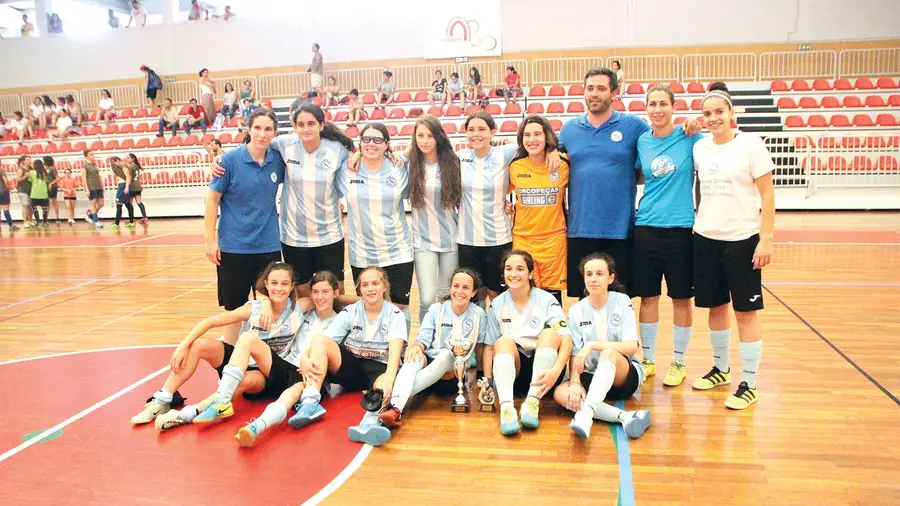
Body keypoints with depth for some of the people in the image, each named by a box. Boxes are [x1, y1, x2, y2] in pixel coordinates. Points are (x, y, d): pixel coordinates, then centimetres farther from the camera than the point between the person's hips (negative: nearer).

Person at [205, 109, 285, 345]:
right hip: (234, 245, -3)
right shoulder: (230, 159, -9)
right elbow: (213, 199, -5)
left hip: (268, 245, 3)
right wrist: (211, 239, -8)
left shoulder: (277, 159, 0)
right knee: (234, 307, 9)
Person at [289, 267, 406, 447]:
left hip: (379, 369, -3)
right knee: (320, 339, -21)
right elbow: (324, 342, -10)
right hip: (350, 366, 3)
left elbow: (395, 350, -21)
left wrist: (389, 379, -41)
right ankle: (310, 402, -35)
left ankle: (371, 421, -70)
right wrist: (307, 361, -32)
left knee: (392, 380, -38)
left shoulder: (394, 314, -3)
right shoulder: (349, 312, 2)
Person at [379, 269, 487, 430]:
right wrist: (417, 346, -26)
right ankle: (396, 407, -56)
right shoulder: (436, 309, 5)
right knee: (414, 357, -33)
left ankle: (396, 395, -46)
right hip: (429, 362, 1)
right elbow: (424, 336, -3)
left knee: (447, 355, -35)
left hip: (457, 374, -1)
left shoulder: (478, 314, 4)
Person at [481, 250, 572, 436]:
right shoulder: (497, 304, 3)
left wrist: (556, 370, -34)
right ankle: (506, 406, -44)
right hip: (511, 372, 1)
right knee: (504, 341, -27)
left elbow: (566, 338, -17)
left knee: (550, 333, -26)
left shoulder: (546, 300, -5)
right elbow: (489, 346, 4)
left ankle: (532, 401, -33)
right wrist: (487, 382, -10)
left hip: (542, 372, -1)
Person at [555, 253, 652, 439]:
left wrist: (593, 345, -27)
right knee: (560, 393, -28)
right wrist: (575, 382, -25)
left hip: (626, 375, -2)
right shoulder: (576, 310, 1)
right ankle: (625, 417, -39)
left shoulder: (622, 302, -5)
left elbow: (632, 346, -16)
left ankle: (586, 413, -49)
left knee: (609, 353, -36)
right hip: (591, 377, 3)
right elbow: (574, 355, -5)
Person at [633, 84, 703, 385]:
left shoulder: (690, 137, -3)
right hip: (646, 228, 2)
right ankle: (648, 359, 23)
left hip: (680, 228, -2)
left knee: (681, 299, 7)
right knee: (648, 296, 9)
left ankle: (679, 362, 22)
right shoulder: (641, 141, 4)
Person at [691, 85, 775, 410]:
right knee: (715, 306, 14)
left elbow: (767, 195, -8)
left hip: (742, 239, -4)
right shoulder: (700, 147, 6)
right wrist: (696, 223, 9)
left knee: (745, 311, 1)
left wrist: (766, 239, -13)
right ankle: (721, 369, 32)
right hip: (706, 238, 5)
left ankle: (748, 384, 11)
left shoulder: (750, 144, -7)